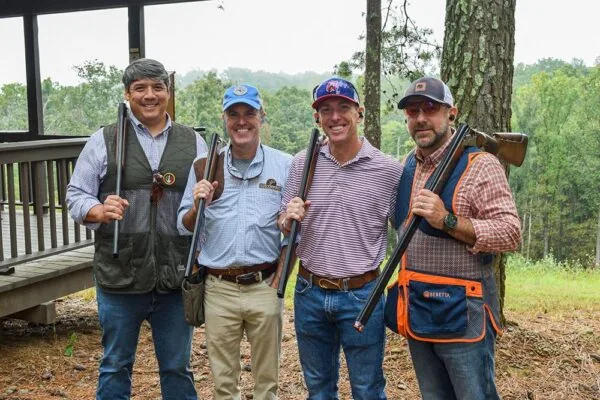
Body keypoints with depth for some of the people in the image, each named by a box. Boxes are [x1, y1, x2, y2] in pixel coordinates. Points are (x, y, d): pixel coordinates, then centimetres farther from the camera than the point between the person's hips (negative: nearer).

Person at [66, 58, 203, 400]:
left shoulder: (193, 142, 9)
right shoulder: (104, 141, 4)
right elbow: (76, 195, 3)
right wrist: (100, 211, -17)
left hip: (177, 278, 1)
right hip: (120, 278, -1)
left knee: (178, 368, 14)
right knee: (116, 366, 13)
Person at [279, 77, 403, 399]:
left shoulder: (389, 170, -8)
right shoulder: (302, 163, 1)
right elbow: (283, 226, 8)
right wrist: (289, 218, -14)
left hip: (362, 296, -3)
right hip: (309, 293, 3)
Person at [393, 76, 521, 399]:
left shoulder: (480, 165, -10)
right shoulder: (406, 167, 10)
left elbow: (510, 233, -16)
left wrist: (448, 221, -25)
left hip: (462, 312, -6)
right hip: (416, 312, 7)